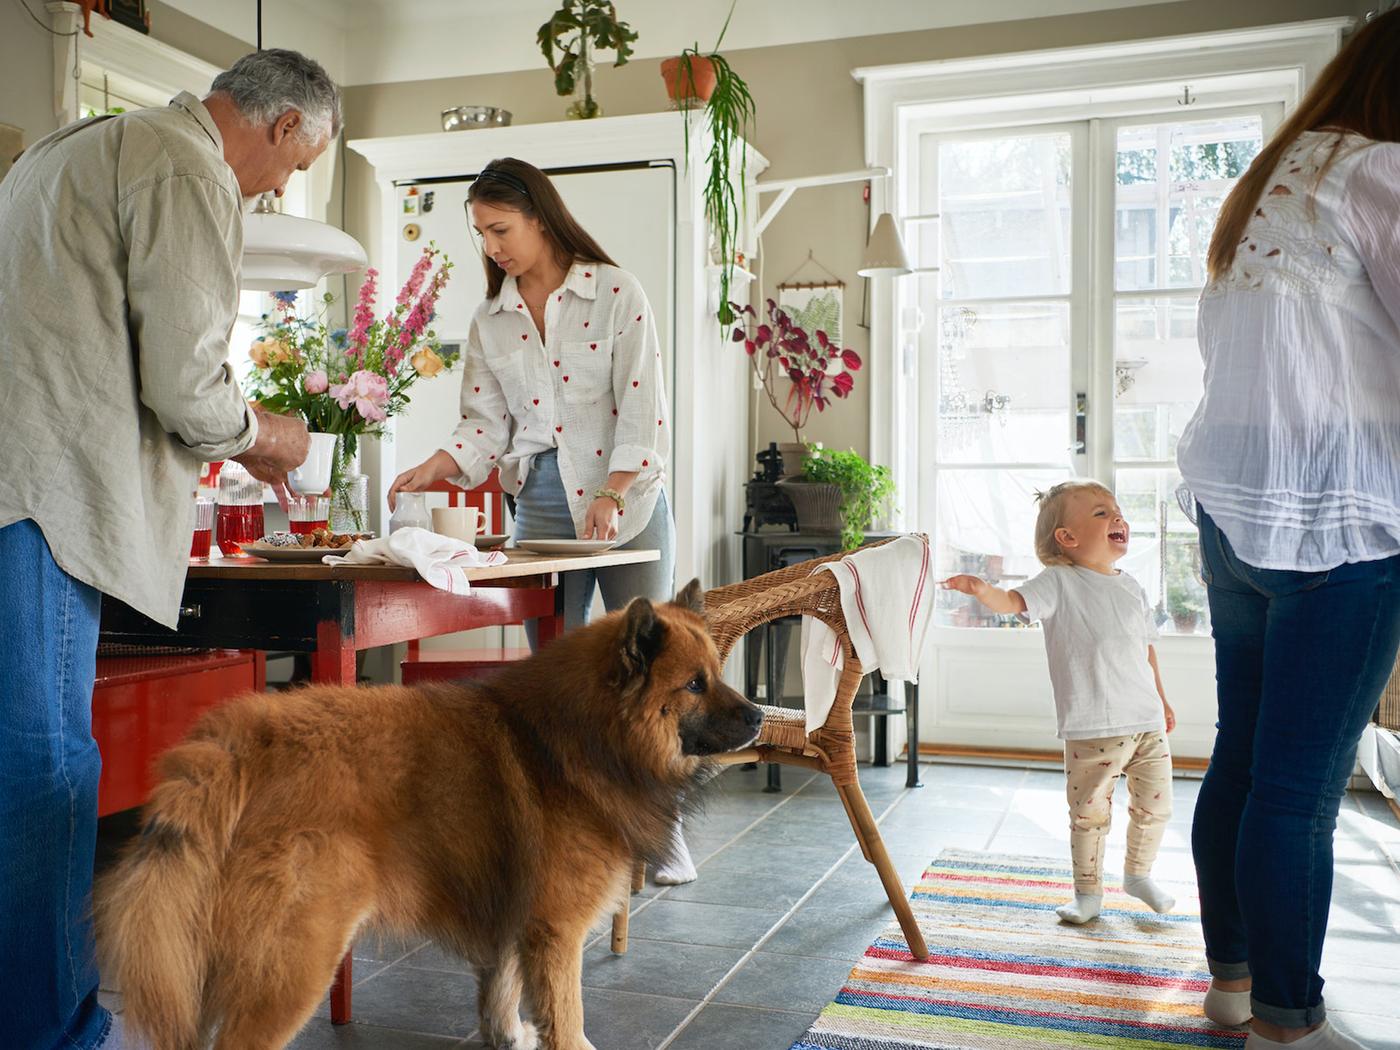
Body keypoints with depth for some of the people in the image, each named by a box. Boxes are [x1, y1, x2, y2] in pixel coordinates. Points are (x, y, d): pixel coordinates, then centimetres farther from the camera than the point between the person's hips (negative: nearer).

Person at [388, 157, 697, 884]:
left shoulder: (615, 292, -4)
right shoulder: (490, 320, 10)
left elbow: (642, 405, -10)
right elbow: (485, 422, 6)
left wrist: (610, 497, -18)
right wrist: (432, 470, -11)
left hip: (628, 501, -4)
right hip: (541, 508, 4)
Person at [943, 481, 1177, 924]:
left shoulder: (1132, 587, 11)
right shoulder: (1059, 583, -7)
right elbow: (1014, 601, -24)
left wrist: (1161, 699, 25)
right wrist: (983, 590, -44)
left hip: (1147, 722, 6)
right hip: (1092, 729, -5)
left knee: (1155, 806, 14)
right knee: (1090, 813, 4)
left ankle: (1138, 874, 38)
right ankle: (1088, 892, 21)